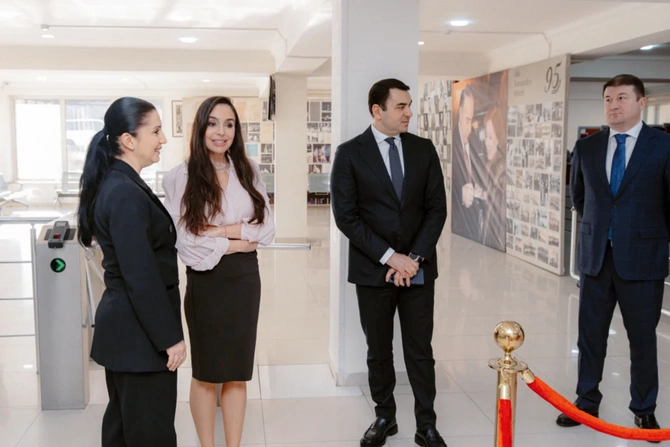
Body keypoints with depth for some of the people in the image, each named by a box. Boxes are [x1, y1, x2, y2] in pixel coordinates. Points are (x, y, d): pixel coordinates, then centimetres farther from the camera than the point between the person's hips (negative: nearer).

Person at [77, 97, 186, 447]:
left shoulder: (114, 184, 9)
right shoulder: (126, 194, -22)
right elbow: (142, 277, -23)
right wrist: (170, 337, -17)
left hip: (122, 326, 10)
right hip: (139, 331, -10)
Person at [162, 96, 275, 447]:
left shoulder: (248, 172, 3)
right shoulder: (181, 178, -9)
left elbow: (267, 230, -2)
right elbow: (183, 241, -15)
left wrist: (222, 230, -14)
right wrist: (236, 243, -10)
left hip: (245, 279, 3)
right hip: (205, 281, -3)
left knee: (237, 371, 12)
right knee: (206, 372, 11)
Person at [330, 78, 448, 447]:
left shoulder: (423, 149, 4)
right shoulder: (350, 153, -4)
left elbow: (436, 208, 2)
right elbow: (346, 216, -9)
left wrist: (415, 258, -9)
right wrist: (389, 257, -14)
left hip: (418, 268, 2)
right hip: (372, 270, -1)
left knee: (420, 349, 7)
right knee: (378, 350, 12)